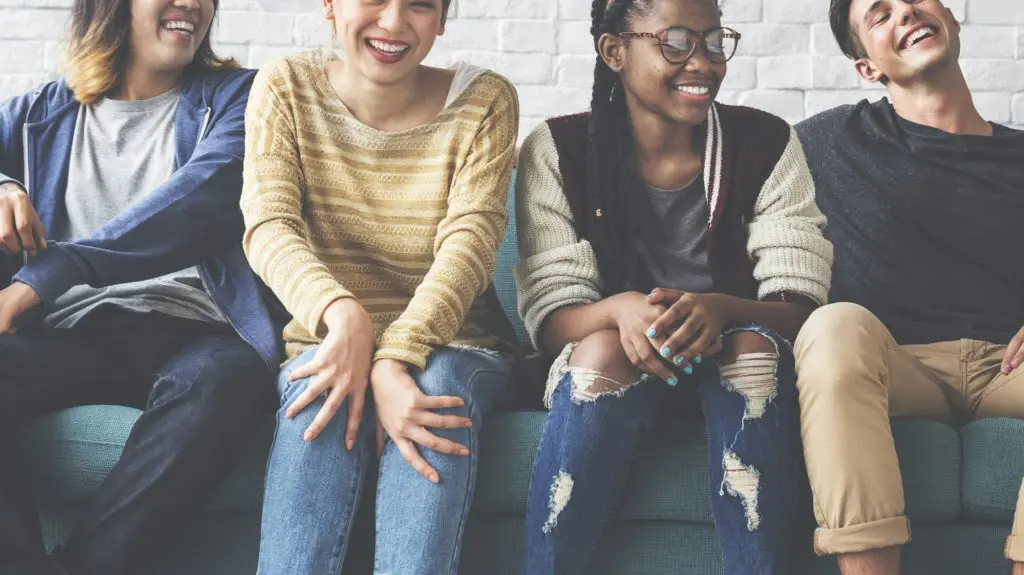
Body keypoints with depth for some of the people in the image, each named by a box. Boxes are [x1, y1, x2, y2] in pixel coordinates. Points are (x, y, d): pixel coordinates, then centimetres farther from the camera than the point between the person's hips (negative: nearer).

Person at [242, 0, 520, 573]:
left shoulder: (484, 101, -3)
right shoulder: (286, 87, -1)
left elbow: (469, 243, -16)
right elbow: (269, 225, -15)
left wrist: (394, 360, -34)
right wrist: (341, 312, -37)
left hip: (454, 348, 0)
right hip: (325, 339, 0)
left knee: (438, 384, -34)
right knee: (323, 386, -34)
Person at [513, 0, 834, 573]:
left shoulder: (768, 144, -5)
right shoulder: (558, 150, -6)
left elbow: (803, 305, -10)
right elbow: (550, 319, -10)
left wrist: (720, 309, -33)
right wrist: (620, 310, -33)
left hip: (737, 372, 1)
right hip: (606, 368, 0)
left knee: (757, 345, -32)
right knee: (605, 349, -33)